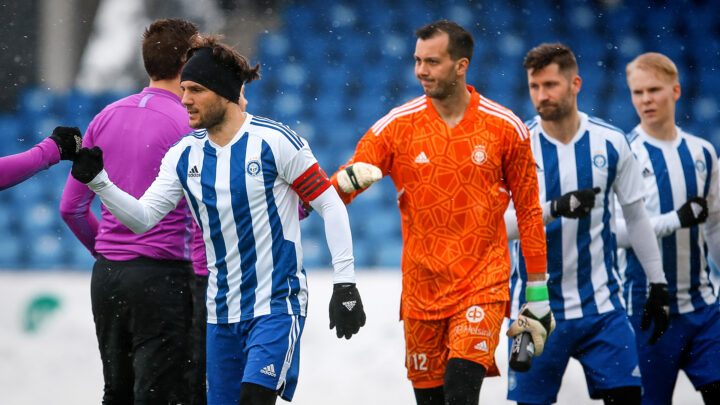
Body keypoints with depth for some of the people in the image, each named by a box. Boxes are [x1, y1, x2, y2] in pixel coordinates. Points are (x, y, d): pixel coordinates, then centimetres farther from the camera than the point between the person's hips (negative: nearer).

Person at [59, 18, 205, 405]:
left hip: (106, 275, 7)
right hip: (163, 276, -7)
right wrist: (205, 289, -10)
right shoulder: (188, 126, -10)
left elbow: (71, 207, 13)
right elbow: (202, 221, -15)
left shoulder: (106, 118, 9)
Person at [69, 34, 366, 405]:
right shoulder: (184, 155, 5)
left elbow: (330, 205, -7)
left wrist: (345, 283, -10)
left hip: (278, 304, -6)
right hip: (222, 311, 6)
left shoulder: (275, 141, -11)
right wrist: (95, 180, -12)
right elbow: (142, 218, 3)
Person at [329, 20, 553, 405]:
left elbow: (528, 211, 7)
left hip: (483, 284, -2)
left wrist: (538, 291, 7)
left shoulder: (507, 128, -2)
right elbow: (337, 189, -2)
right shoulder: (397, 125, -1)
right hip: (421, 286, 2)